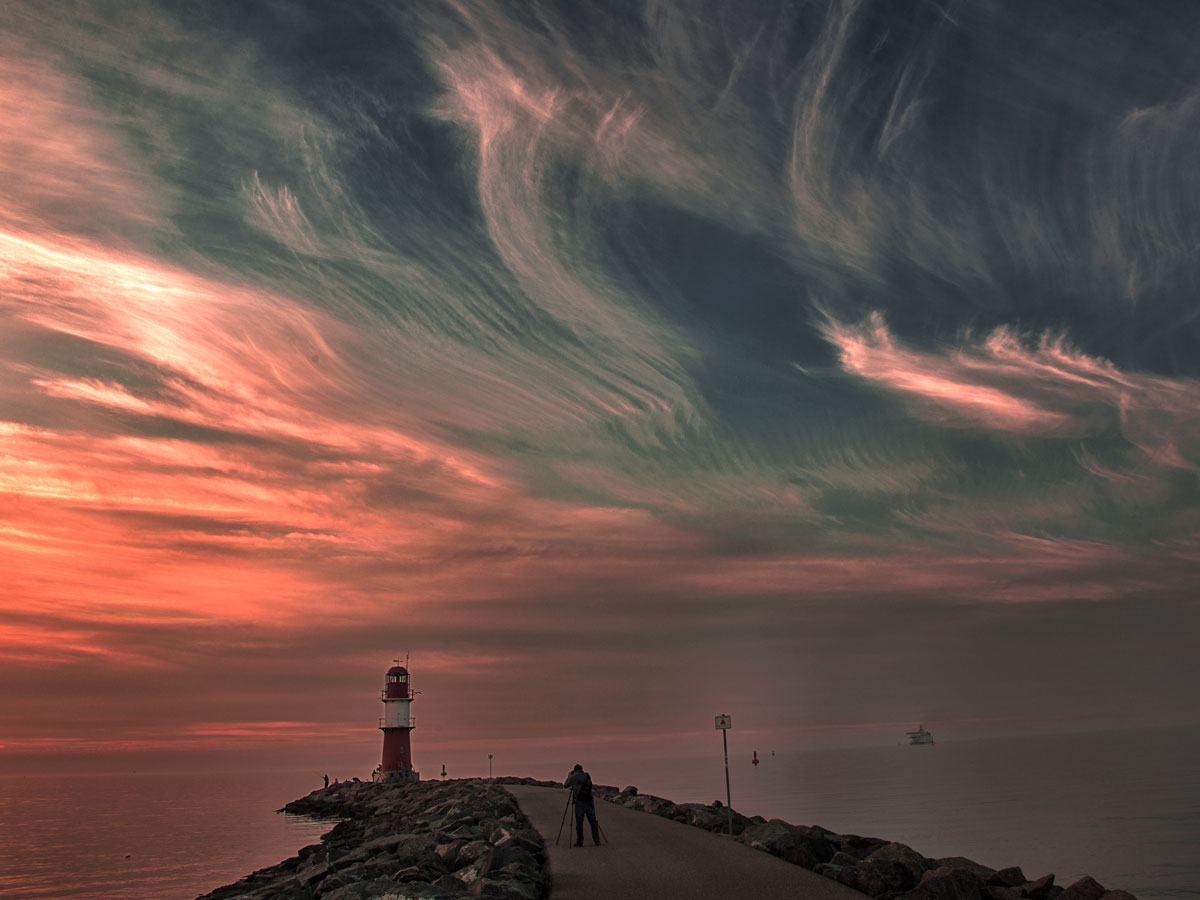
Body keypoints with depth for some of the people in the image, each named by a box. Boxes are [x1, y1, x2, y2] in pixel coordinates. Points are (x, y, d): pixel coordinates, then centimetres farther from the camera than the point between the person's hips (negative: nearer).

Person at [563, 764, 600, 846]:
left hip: (580, 802, -3)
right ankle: (597, 841, 6)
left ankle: (579, 842, 6)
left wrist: (569, 776, 25)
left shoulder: (573, 777, 1)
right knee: (593, 821, 8)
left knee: (579, 822, 4)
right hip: (590, 801, 3)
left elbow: (565, 786, 14)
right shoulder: (587, 776, 13)